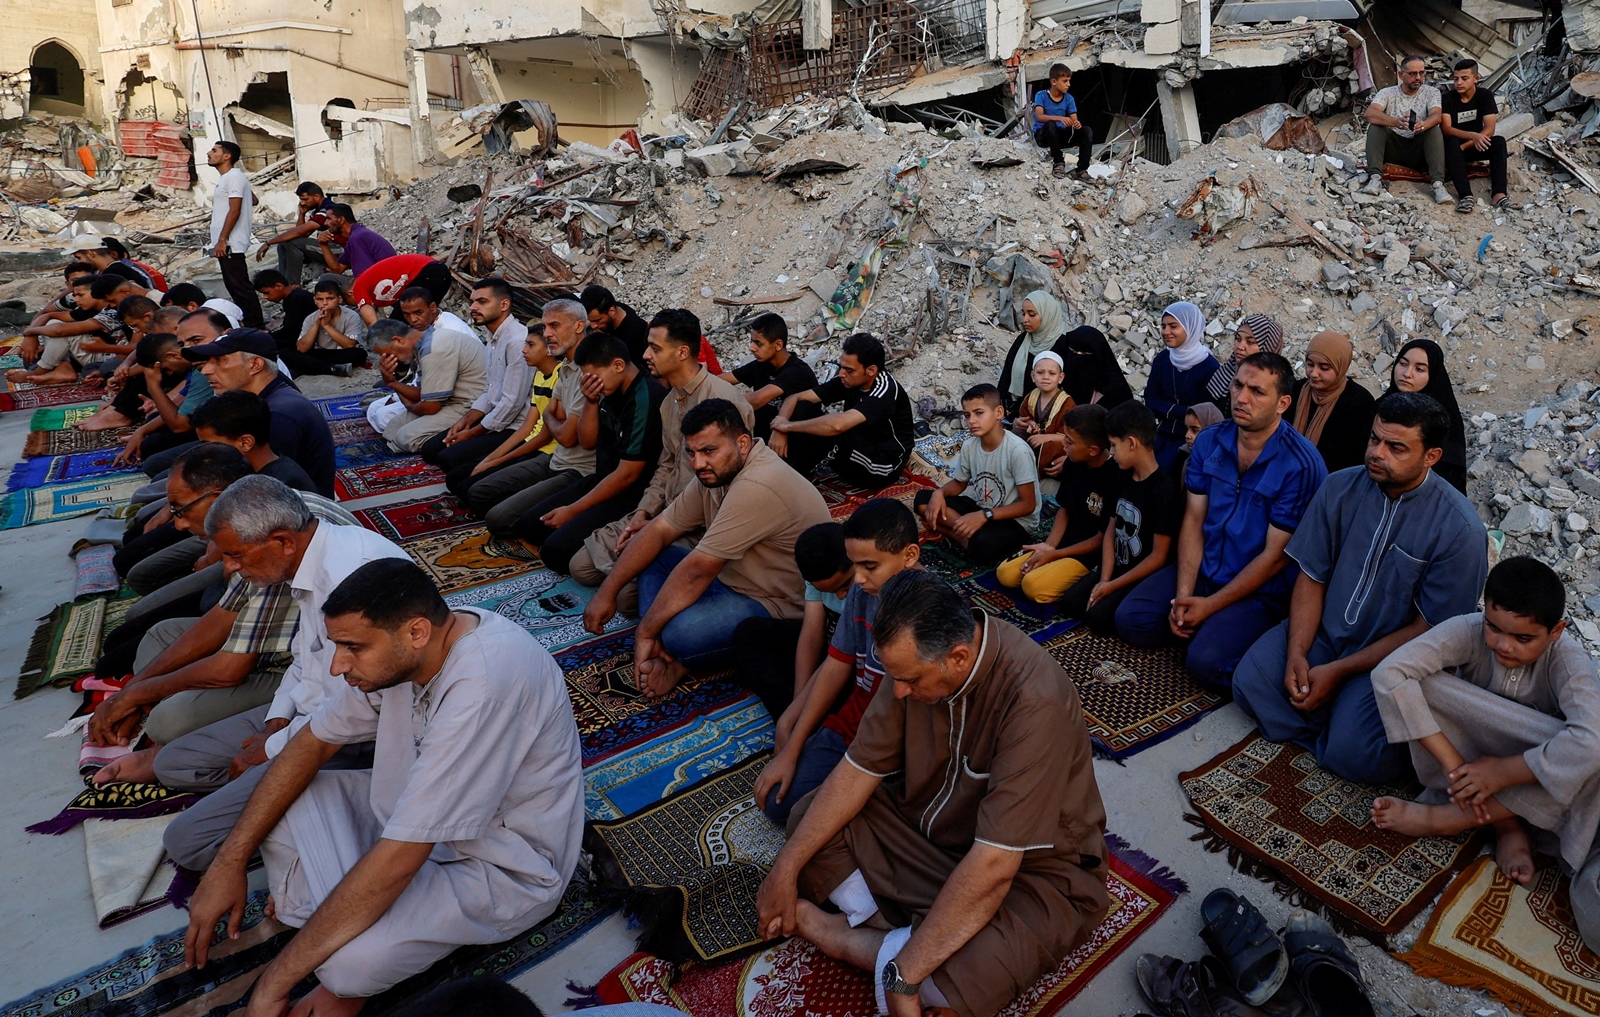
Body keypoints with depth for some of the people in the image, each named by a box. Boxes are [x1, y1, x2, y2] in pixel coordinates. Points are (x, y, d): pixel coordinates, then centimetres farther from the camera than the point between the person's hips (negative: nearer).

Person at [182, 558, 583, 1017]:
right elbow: (313, 743, 5)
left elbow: (396, 862, -32)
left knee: (350, 960, -29)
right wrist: (229, 862, -1)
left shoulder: (482, 686, -36)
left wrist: (277, 980, -23)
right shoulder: (399, 650, -9)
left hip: (505, 866, -8)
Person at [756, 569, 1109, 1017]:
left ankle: (837, 935, -7)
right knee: (809, 820, 1)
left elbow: (992, 868, -34)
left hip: (1030, 867, -6)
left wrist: (902, 975, -29)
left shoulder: (1034, 701, -34)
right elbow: (859, 770, -4)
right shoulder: (920, 657, -14)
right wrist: (784, 870, -8)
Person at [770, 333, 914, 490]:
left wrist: (789, 426, -31)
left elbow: (837, 425, -44)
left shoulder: (885, 391, -29)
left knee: (833, 431, -33)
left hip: (881, 466, -7)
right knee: (801, 408, -9)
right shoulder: (848, 380, -7)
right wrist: (779, 429, -25)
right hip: (857, 453, 7)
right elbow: (795, 398, -5)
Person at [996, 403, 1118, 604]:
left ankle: (1084, 582, -4)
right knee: (1005, 573, 0)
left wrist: (1053, 554, -15)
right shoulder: (1073, 464, -2)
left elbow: (1104, 538, -18)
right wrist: (1048, 545, -6)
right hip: (1065, 542, 8)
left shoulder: (1116, 478, -24)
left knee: (1034, 585, -26)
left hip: (1091, 554, -8)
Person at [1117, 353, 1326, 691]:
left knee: (1207, 662, -26)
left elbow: (1274, 556, -17)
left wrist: (1209, 606, -16)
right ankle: (1201, 627, 11)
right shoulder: (1209, 441, -2)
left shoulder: (1301, 465, -19)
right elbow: (1193, 519, -1)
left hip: (1260, 589, -5)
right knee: (1130, 620, -9)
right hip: (1203, 570, 6)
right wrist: (1183, 596, -12)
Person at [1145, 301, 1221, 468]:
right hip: (1165, 433, 5)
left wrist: (1168, 410, -15)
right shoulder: (1161, 359, 2)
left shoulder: (1209, 366, -14)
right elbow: (1151, 401, -2)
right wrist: (1185, 411, -15)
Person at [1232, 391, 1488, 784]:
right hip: (1323, 633, 4)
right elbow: (1311, 577, -1)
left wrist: (1338, 671, -16)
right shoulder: (1340, 488, -5)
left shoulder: (1458, 528, -17)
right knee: (1249, 684, -17)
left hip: (1390, 657, -4)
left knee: (1351, 756, -22)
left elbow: (1429, 629, -14)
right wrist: (1296, 654, -15)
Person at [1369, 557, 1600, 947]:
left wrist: (1502, 773, -38)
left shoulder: (1568, 662, -25)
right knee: (1422, 682, -29)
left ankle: (1442, 819, -22)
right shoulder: (1469, 631, -24)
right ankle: (1506, 826, -21)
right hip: (1475, 751, 1)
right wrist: (1453, 763, -36)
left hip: (1539, 786, 0)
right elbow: (1388, 674, -38)